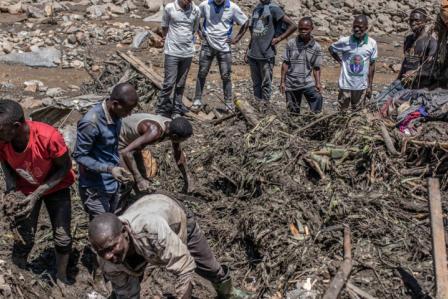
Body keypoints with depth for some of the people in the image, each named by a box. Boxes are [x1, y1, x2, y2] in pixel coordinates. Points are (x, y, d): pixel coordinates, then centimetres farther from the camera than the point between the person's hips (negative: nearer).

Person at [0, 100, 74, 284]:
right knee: (24, 239, 4)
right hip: (25, 189, 2)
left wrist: (38, 194, -26)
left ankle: (61, 278, 29)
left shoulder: (48, 137, -39)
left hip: (56, 186, -2)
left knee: (63, 238, 3)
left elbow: (65, 167, -21)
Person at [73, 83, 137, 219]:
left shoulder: (115, 114, -3)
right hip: (95, 188, -8)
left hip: (113, 184, 8)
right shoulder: (91, 123, -28)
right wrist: (109, 169, -31)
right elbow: (80, 156, -21)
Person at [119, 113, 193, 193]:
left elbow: (179, 157, -1)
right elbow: (125, 152, -47)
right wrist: (139, 179, -44)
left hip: (131, 140, 8)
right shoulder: (154, 132, -42)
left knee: (142, 175, 14)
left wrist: (186, 181, 6)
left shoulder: (173, 128, -17)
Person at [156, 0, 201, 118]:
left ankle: (176, 110, 20)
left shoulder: (196, 10, -2)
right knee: (169, 82, -5)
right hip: (172, 52, -2)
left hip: (188, 53, 2)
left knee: (181, 84, 9)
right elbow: (164, 27, 8)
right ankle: (161, 110, 9)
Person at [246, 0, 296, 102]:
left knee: (266, 84, -1)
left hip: (267, 54, -6)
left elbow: (293, 26, -10)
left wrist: (279, 38, -11)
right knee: (256, 84, 11)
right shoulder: (256, 9, 14)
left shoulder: (273, 8, -6)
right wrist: (248, 50, 16)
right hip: (253, 54, 6)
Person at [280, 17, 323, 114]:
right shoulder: (291, 43, -3)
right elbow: (285, 64, 0)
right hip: (291, 83, 0)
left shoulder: (316, 47, -2)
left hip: (308, 83, 0)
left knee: (317, 98, -23)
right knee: (293, 111, 7)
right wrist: (282, 82, -2)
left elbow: (316, 68, 3)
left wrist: (318, 83, -8)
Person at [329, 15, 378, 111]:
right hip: (346, 84, -1)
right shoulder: (345, 41, -10)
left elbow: (371, 65, 3)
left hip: (361, 85, 1)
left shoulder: (372, 43, -5)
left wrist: (370, 85, 4)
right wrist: (340, 61, -2)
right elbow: (331, 49, 9)